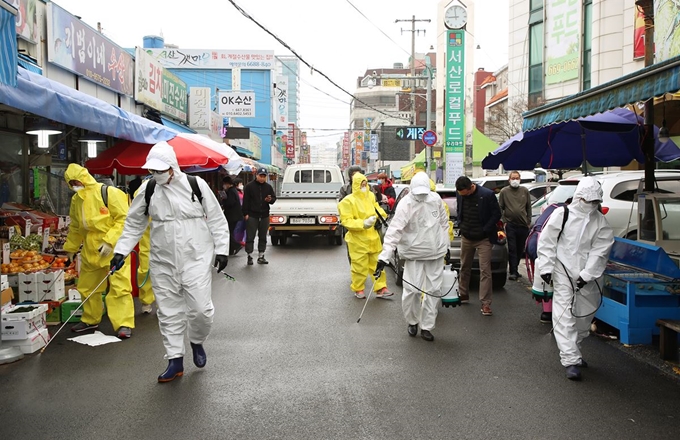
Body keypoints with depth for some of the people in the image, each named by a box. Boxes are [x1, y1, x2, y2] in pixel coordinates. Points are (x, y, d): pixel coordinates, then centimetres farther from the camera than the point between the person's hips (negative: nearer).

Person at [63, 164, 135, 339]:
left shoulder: (109, 192, -13)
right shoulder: (76, 199, 11)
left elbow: (124, 219, -16)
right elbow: (75, 228, 22)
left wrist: (110, 241, -21)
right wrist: (70, 249, 24)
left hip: (114, 248, -7)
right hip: (90, 249, 8)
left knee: (119, 285, -9)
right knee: (87, 286, 16)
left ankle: (124, 324, -3)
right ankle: (90, 320, 33)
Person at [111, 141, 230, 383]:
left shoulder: (196, 184, -6)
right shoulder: (147, 189, 2)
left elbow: (217, 219, 0)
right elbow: (133, 224, 12)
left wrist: (221, 249, -3)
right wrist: (121, 251, 4)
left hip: (196, 259, -3)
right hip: (163, 262, 3)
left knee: (201, 308, -6)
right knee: (169, 312, 7)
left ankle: (197, 342, 26)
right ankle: (175, 360, 21)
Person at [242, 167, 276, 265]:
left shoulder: (268, 187, 8)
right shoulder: (250, 186, -3)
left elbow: (274, 198, 13)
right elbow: (245, 201, -5)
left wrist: (270, 200, -11)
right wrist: (245, 213, -10)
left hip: (264, 216, 4)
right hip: (252, 216, -4)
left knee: (263, 237, 9)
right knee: (250, 237, -2)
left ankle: (261, 256, 17)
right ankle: (249, 256, 5)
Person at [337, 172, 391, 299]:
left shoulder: (371, 196, 6)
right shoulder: (348, 201, -12)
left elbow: (377, 209, 23)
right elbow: (346, 221, -16)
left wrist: (382, 216, 1)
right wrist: (363, 223, -25)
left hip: (373, 238, 5)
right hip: (358, 240, -5)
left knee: (377, 264, 9)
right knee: (360, 266, 1)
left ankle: (380, 288, 18)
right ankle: (358, 289, 20)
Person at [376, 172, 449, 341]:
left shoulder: (436, 199, -2)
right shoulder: (405, 205, -17)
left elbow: (444, 223, 12)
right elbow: (394, 230, -26)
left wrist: (446, 245, 16)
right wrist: (384, 256, -33)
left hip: (436, 254, 4)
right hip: (414, 255, -4)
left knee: (434, 290, 6)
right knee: (412, 290, -7)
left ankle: (426, 327, 18)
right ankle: (412, 322, 20)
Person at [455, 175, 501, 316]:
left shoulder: (487, 194, -17)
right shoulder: (460, 195, -2)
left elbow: (496, 214, -10)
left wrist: (484, 230, -14)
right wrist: (461, 225, 3)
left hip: (483, 239, -5)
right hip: (466, 238, 5)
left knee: (485, 271, -7)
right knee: (464, 268, 16)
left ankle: (486, 304, -5)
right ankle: (463, 294, 33)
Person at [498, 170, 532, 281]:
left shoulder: (525, 191, 8)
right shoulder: (504, 191, 2)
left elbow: (529, 207, 11)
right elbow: (500, 208, 4)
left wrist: (528, 221, 6)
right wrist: (504, 221, -4)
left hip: (523, 225, 3)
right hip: (510, 225, -3)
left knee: (520, 249, 10)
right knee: (512, 249, -5)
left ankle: (514, 269, 23)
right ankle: (513, 272, -3)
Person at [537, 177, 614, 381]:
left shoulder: (601, 222, 1)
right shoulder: (562, 214, -6)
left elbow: (600, 250, -5)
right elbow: (546, 242, -4)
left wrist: (587, 274, -14)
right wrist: (546, 267, -10)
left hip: (587, 277, 4)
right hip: (563, 274, -4)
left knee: (584, 315, 14)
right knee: (564, 316, -9)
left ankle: (572, 351, 34)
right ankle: (571, 361, -9)